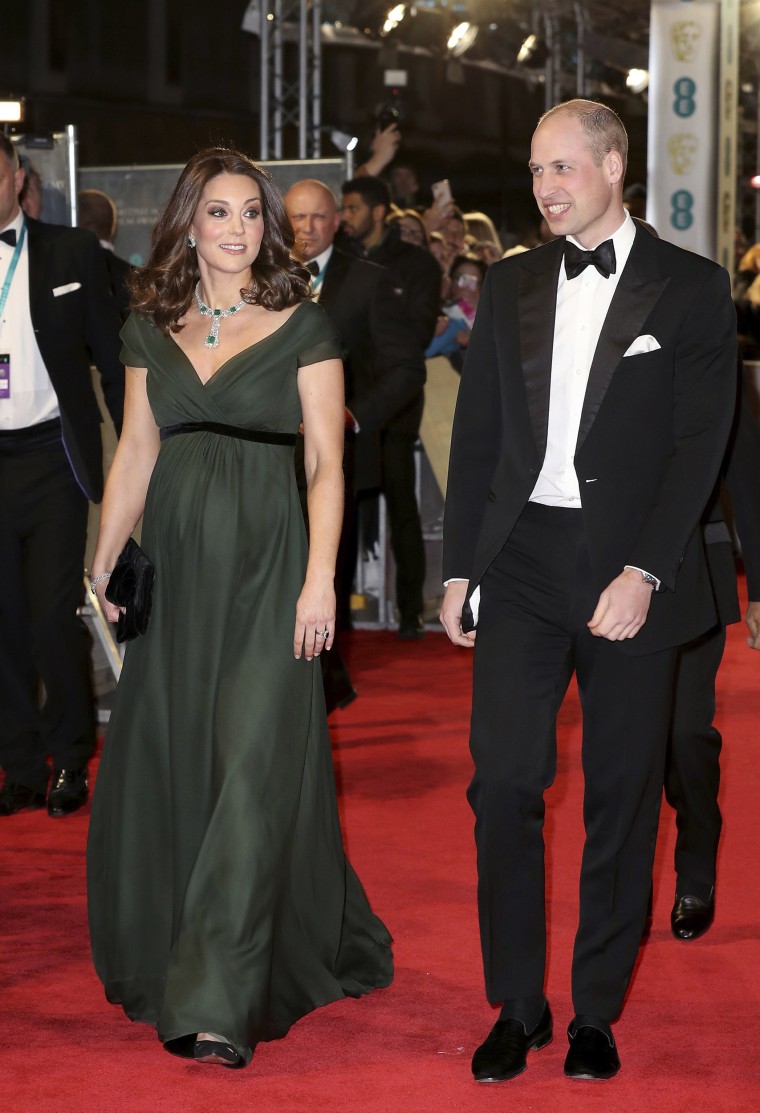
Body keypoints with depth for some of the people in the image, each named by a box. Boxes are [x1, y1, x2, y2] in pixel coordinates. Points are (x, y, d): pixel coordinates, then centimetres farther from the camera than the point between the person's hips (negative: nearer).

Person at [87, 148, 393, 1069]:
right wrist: (103, 562, 8)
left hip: (265, 564, -4)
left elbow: (326, 461, -5)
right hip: (175, 562, 4)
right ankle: (166, 958, 29)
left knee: (254, 767, -9)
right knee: (164, 765, 10)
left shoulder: (302, 327, -1)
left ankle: (218, 1001, -9)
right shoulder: (150, 328, 10)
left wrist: (321, 577, -14)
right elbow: (135, 454, 12)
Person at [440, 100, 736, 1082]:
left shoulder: (691, 290, 1)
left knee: (621, 797, 5)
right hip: (523, 562, 2)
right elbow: (476, 436, 13)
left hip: (631, 569, -2)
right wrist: (459, 567, 6)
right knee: (503, 781, -4)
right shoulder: (511, 286, 11)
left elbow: (698, 444, -6)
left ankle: (596, 1012, 17)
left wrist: (643, 573, -15)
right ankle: (516, 1006, 9)